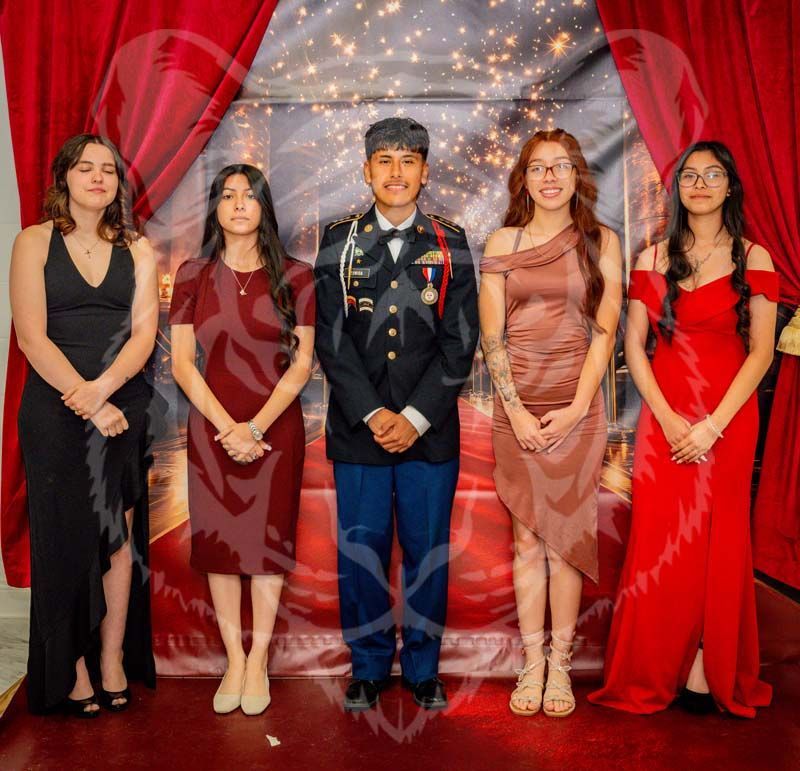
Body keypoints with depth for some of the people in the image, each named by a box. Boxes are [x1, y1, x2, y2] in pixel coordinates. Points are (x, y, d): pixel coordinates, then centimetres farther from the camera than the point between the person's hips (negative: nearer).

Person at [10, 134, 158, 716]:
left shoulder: (137, 250, 9)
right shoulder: (35, 242, 1)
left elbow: (144, 333, 0)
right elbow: (31, 336, -8)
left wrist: (103, 387, -18)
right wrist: (89, 405, -15)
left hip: (125, 409, 2)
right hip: (56, 411, -2)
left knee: (119, 536, 6)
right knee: (66, 537, 4)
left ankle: (113, 658, 18)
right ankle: (73, 667, 15)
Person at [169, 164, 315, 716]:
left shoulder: (294, 276, 1)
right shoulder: (194, 276, 3)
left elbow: (301, 364, -2)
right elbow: (182, 364, 0)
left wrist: (255, 426, -12)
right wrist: (227, 426, -10)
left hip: (276, 426, -1)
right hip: (212, 426, 1)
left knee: (269, 538, 4)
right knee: (218, 540, 5)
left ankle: (258, 660, 17)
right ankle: (234, 659, 18)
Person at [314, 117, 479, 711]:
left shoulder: (450, 246, 5)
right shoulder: (339, 243, 5)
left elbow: (460, 343, 0)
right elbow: (331, 339, -1)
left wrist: (416, 416, -10)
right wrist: (372, 414, -10)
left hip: (430, 429, 0)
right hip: (357, 428, 0)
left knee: (428, 551, 8)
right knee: (361, 551, 7)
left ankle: (423, 667, 26)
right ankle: (369, 666, 25)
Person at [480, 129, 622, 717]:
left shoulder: (601, 242, 5)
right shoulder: (502, 243, 6)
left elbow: (605, 330, -1)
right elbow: (491, 334, 1)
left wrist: (577, 408, -9)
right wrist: (516, 409, -8)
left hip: (577, 407, -1)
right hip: (517, 408, 1)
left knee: (566, 535, 2)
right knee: (527, 537, 5)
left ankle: (560, 662, 14)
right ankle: (532, 662, 15)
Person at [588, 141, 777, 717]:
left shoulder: (752, 259, 2)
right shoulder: (654, 259, 7)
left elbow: (761, 351, -3)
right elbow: (634, 345, 4)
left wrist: (713, 425, -12)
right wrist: (667, 419, -8)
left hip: (726, 421, -1)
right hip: (663, 420, 1)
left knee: (718, 542, 4)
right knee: (659, 544, 3)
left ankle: (708, 668, 19)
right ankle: (656, 671, 16)